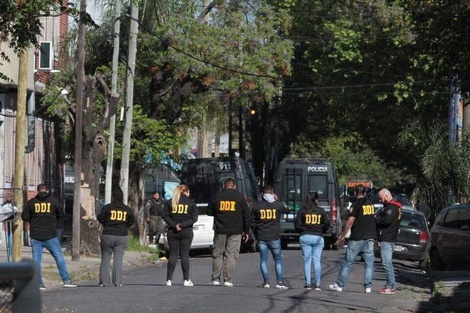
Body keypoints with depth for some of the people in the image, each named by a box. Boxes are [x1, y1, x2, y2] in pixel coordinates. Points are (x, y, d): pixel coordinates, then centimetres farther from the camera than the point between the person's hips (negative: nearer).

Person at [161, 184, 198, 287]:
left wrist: (174, 225, -10)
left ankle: (169, 279, -2)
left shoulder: (170, 202, 7)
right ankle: (186, 280, 0)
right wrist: (182, 225, -13)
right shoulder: (191, 203, 1)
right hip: (186, 232, -2)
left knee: (173, 254, 4)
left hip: (172, 232, 2)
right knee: (185, 255, 2)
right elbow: (194, 218, -8)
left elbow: (165, 216, -3)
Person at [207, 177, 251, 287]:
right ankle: (228, 279, -5)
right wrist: (246, 231, 10)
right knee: (231, 255, 0)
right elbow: (247, 216, 3)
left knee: (217, 254, 10)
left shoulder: (217, 196, 2)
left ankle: (215, 278, 7)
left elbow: (209, 212, 11)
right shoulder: (240, 197, 1)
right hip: (235, 232, -1)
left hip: (220, 231, 1)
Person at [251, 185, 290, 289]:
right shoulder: (278, 204, -4)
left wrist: (256, 235, 15)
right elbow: (287, 210, 17)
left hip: (261, 237, 1)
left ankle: (266, 281, 0)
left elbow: (252, 222, 4)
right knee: (278, 258, 9)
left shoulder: (256, 206, 1)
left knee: (263, 259, 7)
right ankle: (279, 281, 4)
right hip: (274, 237, -1)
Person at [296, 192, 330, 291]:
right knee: (317, 260, 5)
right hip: (318, 238, 1)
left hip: (305, 237, -1)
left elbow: (297, 225, -3)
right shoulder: (321, 211, 2)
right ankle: (317, 284, 1)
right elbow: (327, 224, 0)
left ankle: (308, 284, 0)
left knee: (307, 260, 4)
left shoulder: (302, 210, 0)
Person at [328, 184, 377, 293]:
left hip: (357, 238, -5)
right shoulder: (371, 204, 10)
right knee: (369, 262, 5)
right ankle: (368, 287, -1)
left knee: (348, 262, 2)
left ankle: (339, 285, 5)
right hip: (370, 237, 5)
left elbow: (350, 222, -13)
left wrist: (342, 236, -6)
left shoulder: (356, 205, -9)